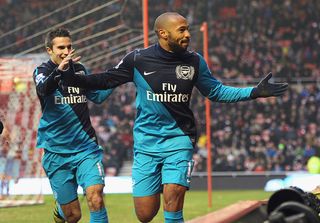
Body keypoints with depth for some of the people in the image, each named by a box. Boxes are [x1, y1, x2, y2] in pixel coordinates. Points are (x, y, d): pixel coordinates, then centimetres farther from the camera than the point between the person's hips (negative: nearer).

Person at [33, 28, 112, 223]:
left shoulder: (80, 69, 9)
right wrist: (59, 71, -48)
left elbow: (97, 96, 26)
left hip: (86, 148, 3)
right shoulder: (43, 71, -5)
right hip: (57, 153, -3)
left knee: (95, 198, -21)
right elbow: (43, 88, -29)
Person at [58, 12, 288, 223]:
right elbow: (106, 80, 4)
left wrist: (254, 92, 5)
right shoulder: (138, 59, -5)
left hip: (179, 139, 0)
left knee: (172, 203, -19)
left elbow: (216, 91, 12)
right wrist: (73, 79, -10)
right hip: (146, 142, 0)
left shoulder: (194, 61, 0)